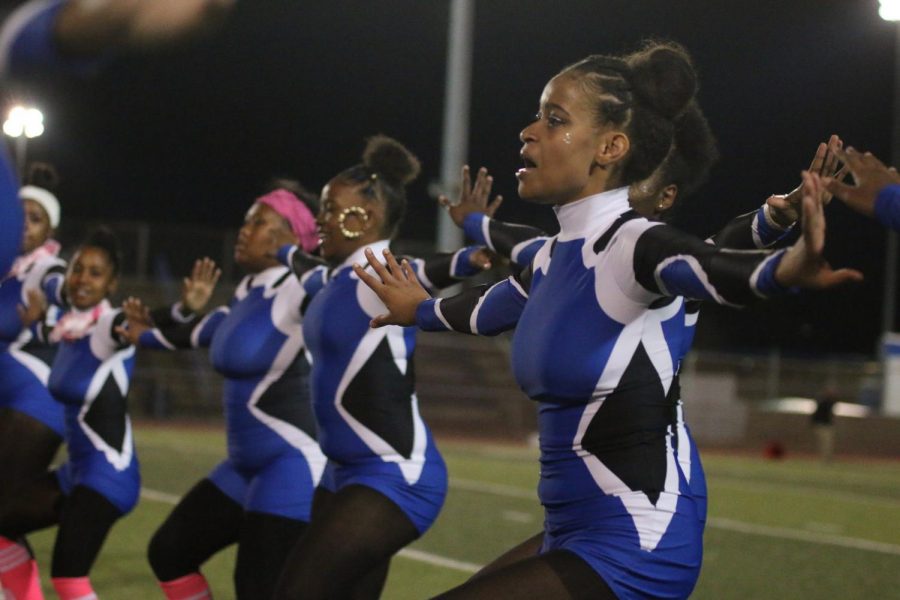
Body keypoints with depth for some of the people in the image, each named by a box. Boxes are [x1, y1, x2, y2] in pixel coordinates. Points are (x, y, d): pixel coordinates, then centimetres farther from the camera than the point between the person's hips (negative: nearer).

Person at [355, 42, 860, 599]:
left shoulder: (630, 245, -17)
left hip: (635, 549, -9)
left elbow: (711, 269, -39)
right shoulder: (558, 255, 9)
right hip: (574, 537, 9)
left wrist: (787, 268, -60)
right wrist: (421, 311, 50)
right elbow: (488, 309, 31)